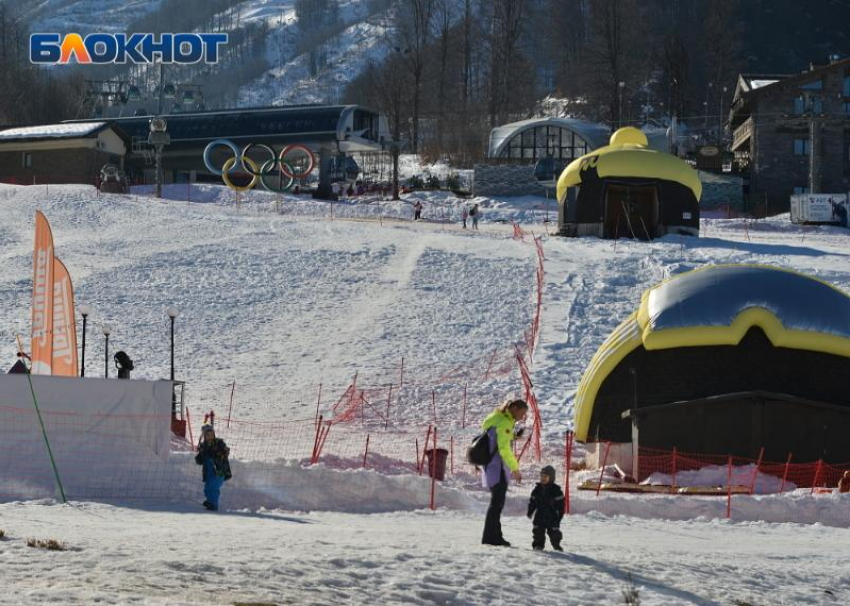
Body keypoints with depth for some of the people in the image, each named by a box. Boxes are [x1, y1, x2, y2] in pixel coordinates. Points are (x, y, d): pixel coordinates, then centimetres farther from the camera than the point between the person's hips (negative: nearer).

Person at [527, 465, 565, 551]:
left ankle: (556, 545, 15)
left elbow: (560, 505, -6)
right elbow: (532, 502, 12)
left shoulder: (556, 490, -7)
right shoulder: (537, 489, 6)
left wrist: (560, 514, -11)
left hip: (551, 516, -4)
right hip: (540, 515, 4)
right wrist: (530, 512, 7)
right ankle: (538, 544, 12)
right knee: (538, 531, 3)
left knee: (554, 531, 1)